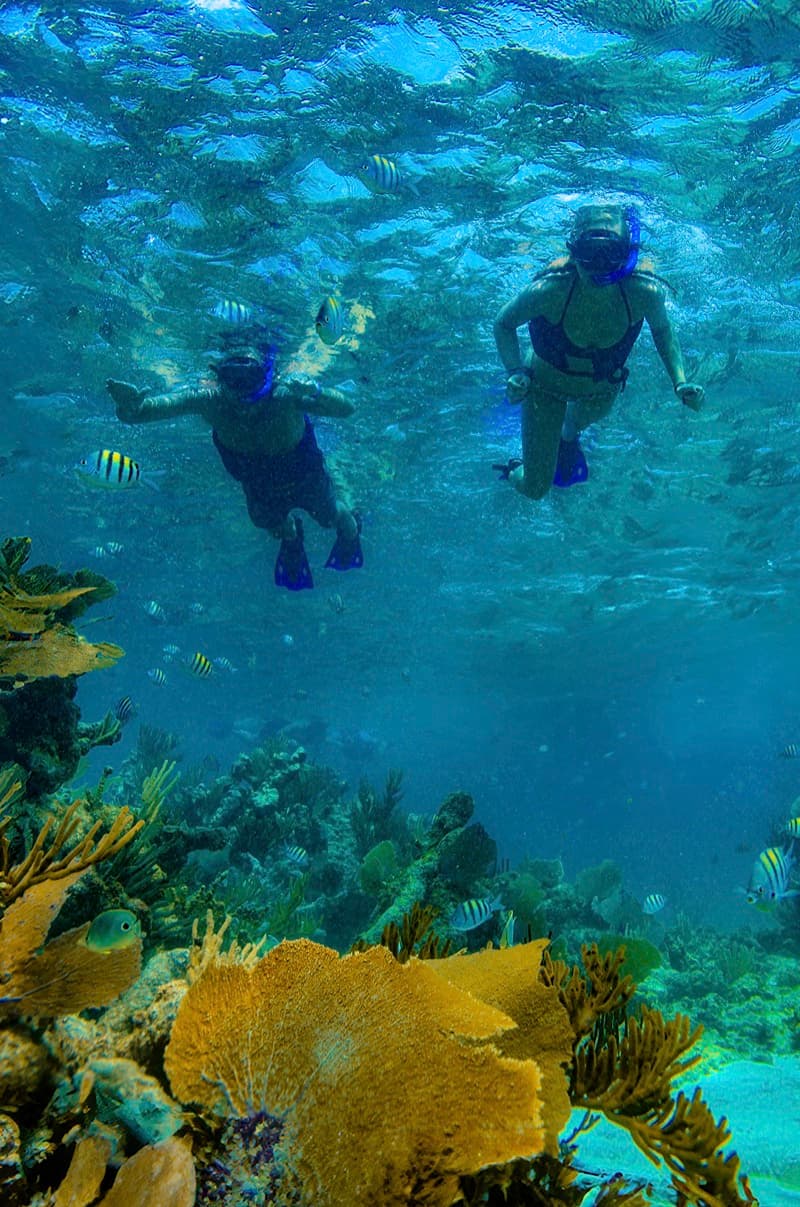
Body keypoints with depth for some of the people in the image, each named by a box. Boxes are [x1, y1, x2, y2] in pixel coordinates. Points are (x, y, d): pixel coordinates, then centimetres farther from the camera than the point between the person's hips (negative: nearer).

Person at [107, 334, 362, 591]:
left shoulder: (283, 395, -43)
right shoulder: (211, 399, -36)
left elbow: (347, 409, -51)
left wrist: (315, 393, -71)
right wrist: (130, 407, -64)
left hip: (305, 479, -2)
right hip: (258, 485, 2)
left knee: (329, 517, 25)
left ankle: (350, 531, 63)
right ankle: (291, 537, 63)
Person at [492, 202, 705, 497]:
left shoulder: (645, 293, -32)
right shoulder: (548, 290, -38)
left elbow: (662, 330, -9)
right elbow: (504, 324, -19)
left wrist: (680, 382, -23)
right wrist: (516, 372, -36)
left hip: (602, 389, 2)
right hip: (546, 384, -2)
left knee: (577, 422, 39)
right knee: (535, 489, 6)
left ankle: (569, 438, 77)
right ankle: (516, 472, 43)